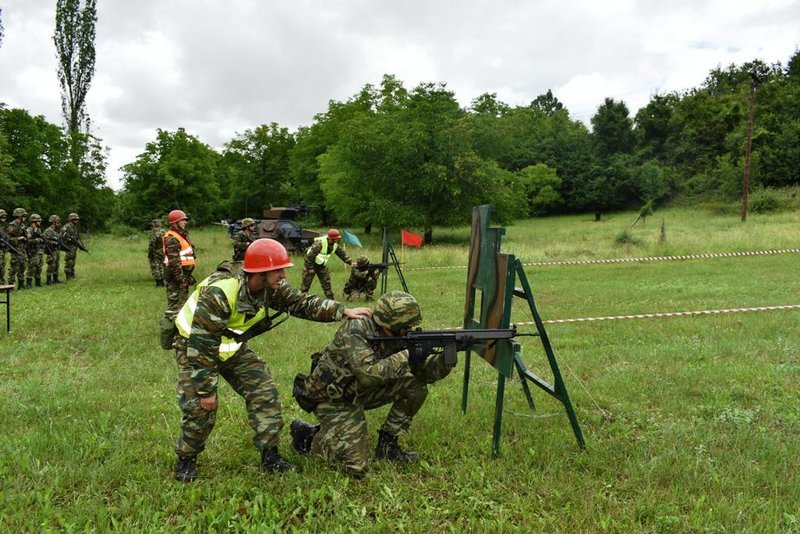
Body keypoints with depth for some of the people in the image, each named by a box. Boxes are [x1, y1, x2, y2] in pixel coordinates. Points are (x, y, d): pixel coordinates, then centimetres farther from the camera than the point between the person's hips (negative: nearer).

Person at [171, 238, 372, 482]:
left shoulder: (272, 287, -16)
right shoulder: (218, 292, -37)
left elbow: (303, 303, -9)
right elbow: (201, 346, -34)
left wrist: (343, 311, -22)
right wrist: (206, 391, -29)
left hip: (233, 347, 7)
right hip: (194, 348, -6)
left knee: (264, 392, -3)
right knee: (200, 408, -16)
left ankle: (270, 456, 8)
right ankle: (186, 459, 13)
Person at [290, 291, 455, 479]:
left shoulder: (398, 337, -6)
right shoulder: (355, 332, -27)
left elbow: (426, 373, -6)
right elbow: (368, 375, -39)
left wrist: (446, 357, -25)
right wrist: (406, 357, -37)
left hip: (360, 392, 7)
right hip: (333, 399, -7)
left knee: (415, 385, -7)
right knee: (356, 466, -18)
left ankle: (387, 444, 4)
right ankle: (309, 435, 7)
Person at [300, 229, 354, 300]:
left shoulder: (335, 244, -8)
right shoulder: (319, 243, -32)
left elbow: (342, 253, 5)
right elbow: (310, 255, -28)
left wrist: (350, 262, -2)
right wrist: (310, 268, -23)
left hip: (322, 264, 7)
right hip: (310, 262, -7)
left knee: (326, 280, 4)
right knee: (306, 281, -2)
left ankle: (330, 298, 10)